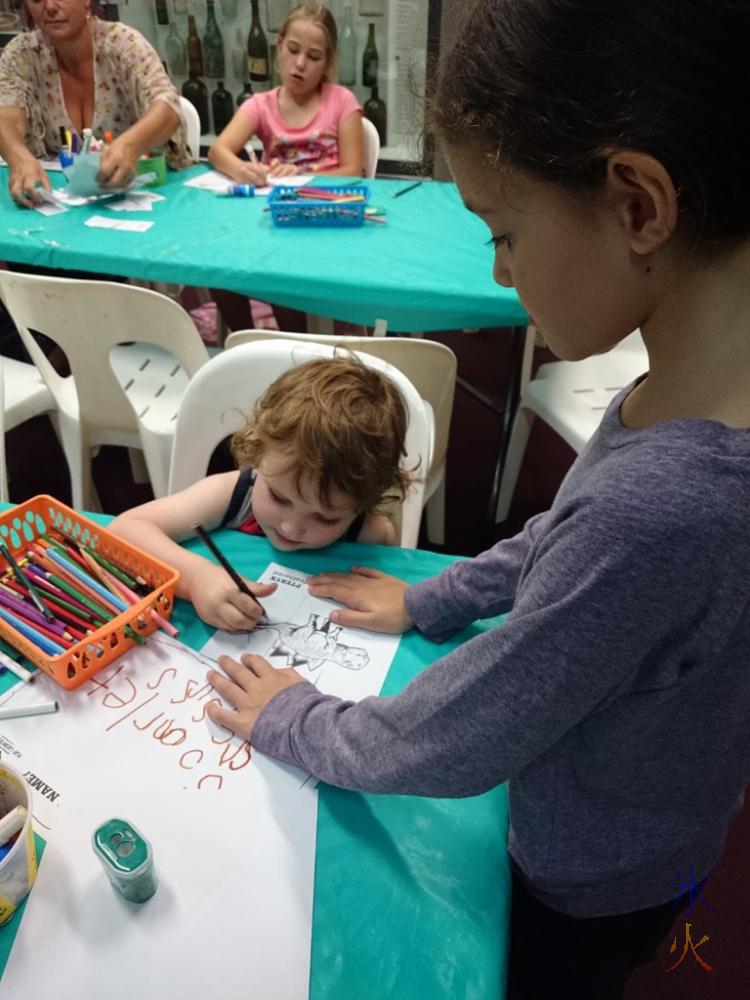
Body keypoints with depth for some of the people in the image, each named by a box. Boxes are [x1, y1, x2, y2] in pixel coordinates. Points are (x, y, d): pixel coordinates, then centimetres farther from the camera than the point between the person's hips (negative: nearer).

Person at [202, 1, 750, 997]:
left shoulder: (660, 506, -45)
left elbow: (445, 744, -29)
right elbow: (570, 537, 1)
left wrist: (286, 718, -11)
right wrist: (428, 600, 5)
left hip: (589, 890, -5)